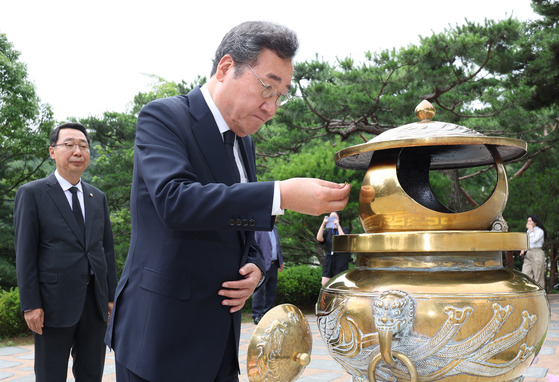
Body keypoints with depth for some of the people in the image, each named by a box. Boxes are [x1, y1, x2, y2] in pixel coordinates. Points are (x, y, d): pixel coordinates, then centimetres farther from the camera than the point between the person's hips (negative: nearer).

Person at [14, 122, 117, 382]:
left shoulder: (98, 198, 12)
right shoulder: (31, 193, -2)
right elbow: (25, 253, -6)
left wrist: (111, 297, 9)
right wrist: (30, 305, -11)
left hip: (95, 302, 5)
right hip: (54, 303, -4)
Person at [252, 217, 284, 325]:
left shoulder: (274, 228, 19)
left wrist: (281, 261, 21)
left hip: (273, 264, 8)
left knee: (271, 290, 9)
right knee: (259, 290, -5)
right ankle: (257, 316, -1)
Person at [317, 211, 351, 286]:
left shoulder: (344, 230, 4)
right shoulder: (327, 231, 13)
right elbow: (319, 239, -6)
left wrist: (338, 225, -14)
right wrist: (323, 224, -9)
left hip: (341, 261, -3)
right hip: (328, 261, 3)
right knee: (324, 285, -3)